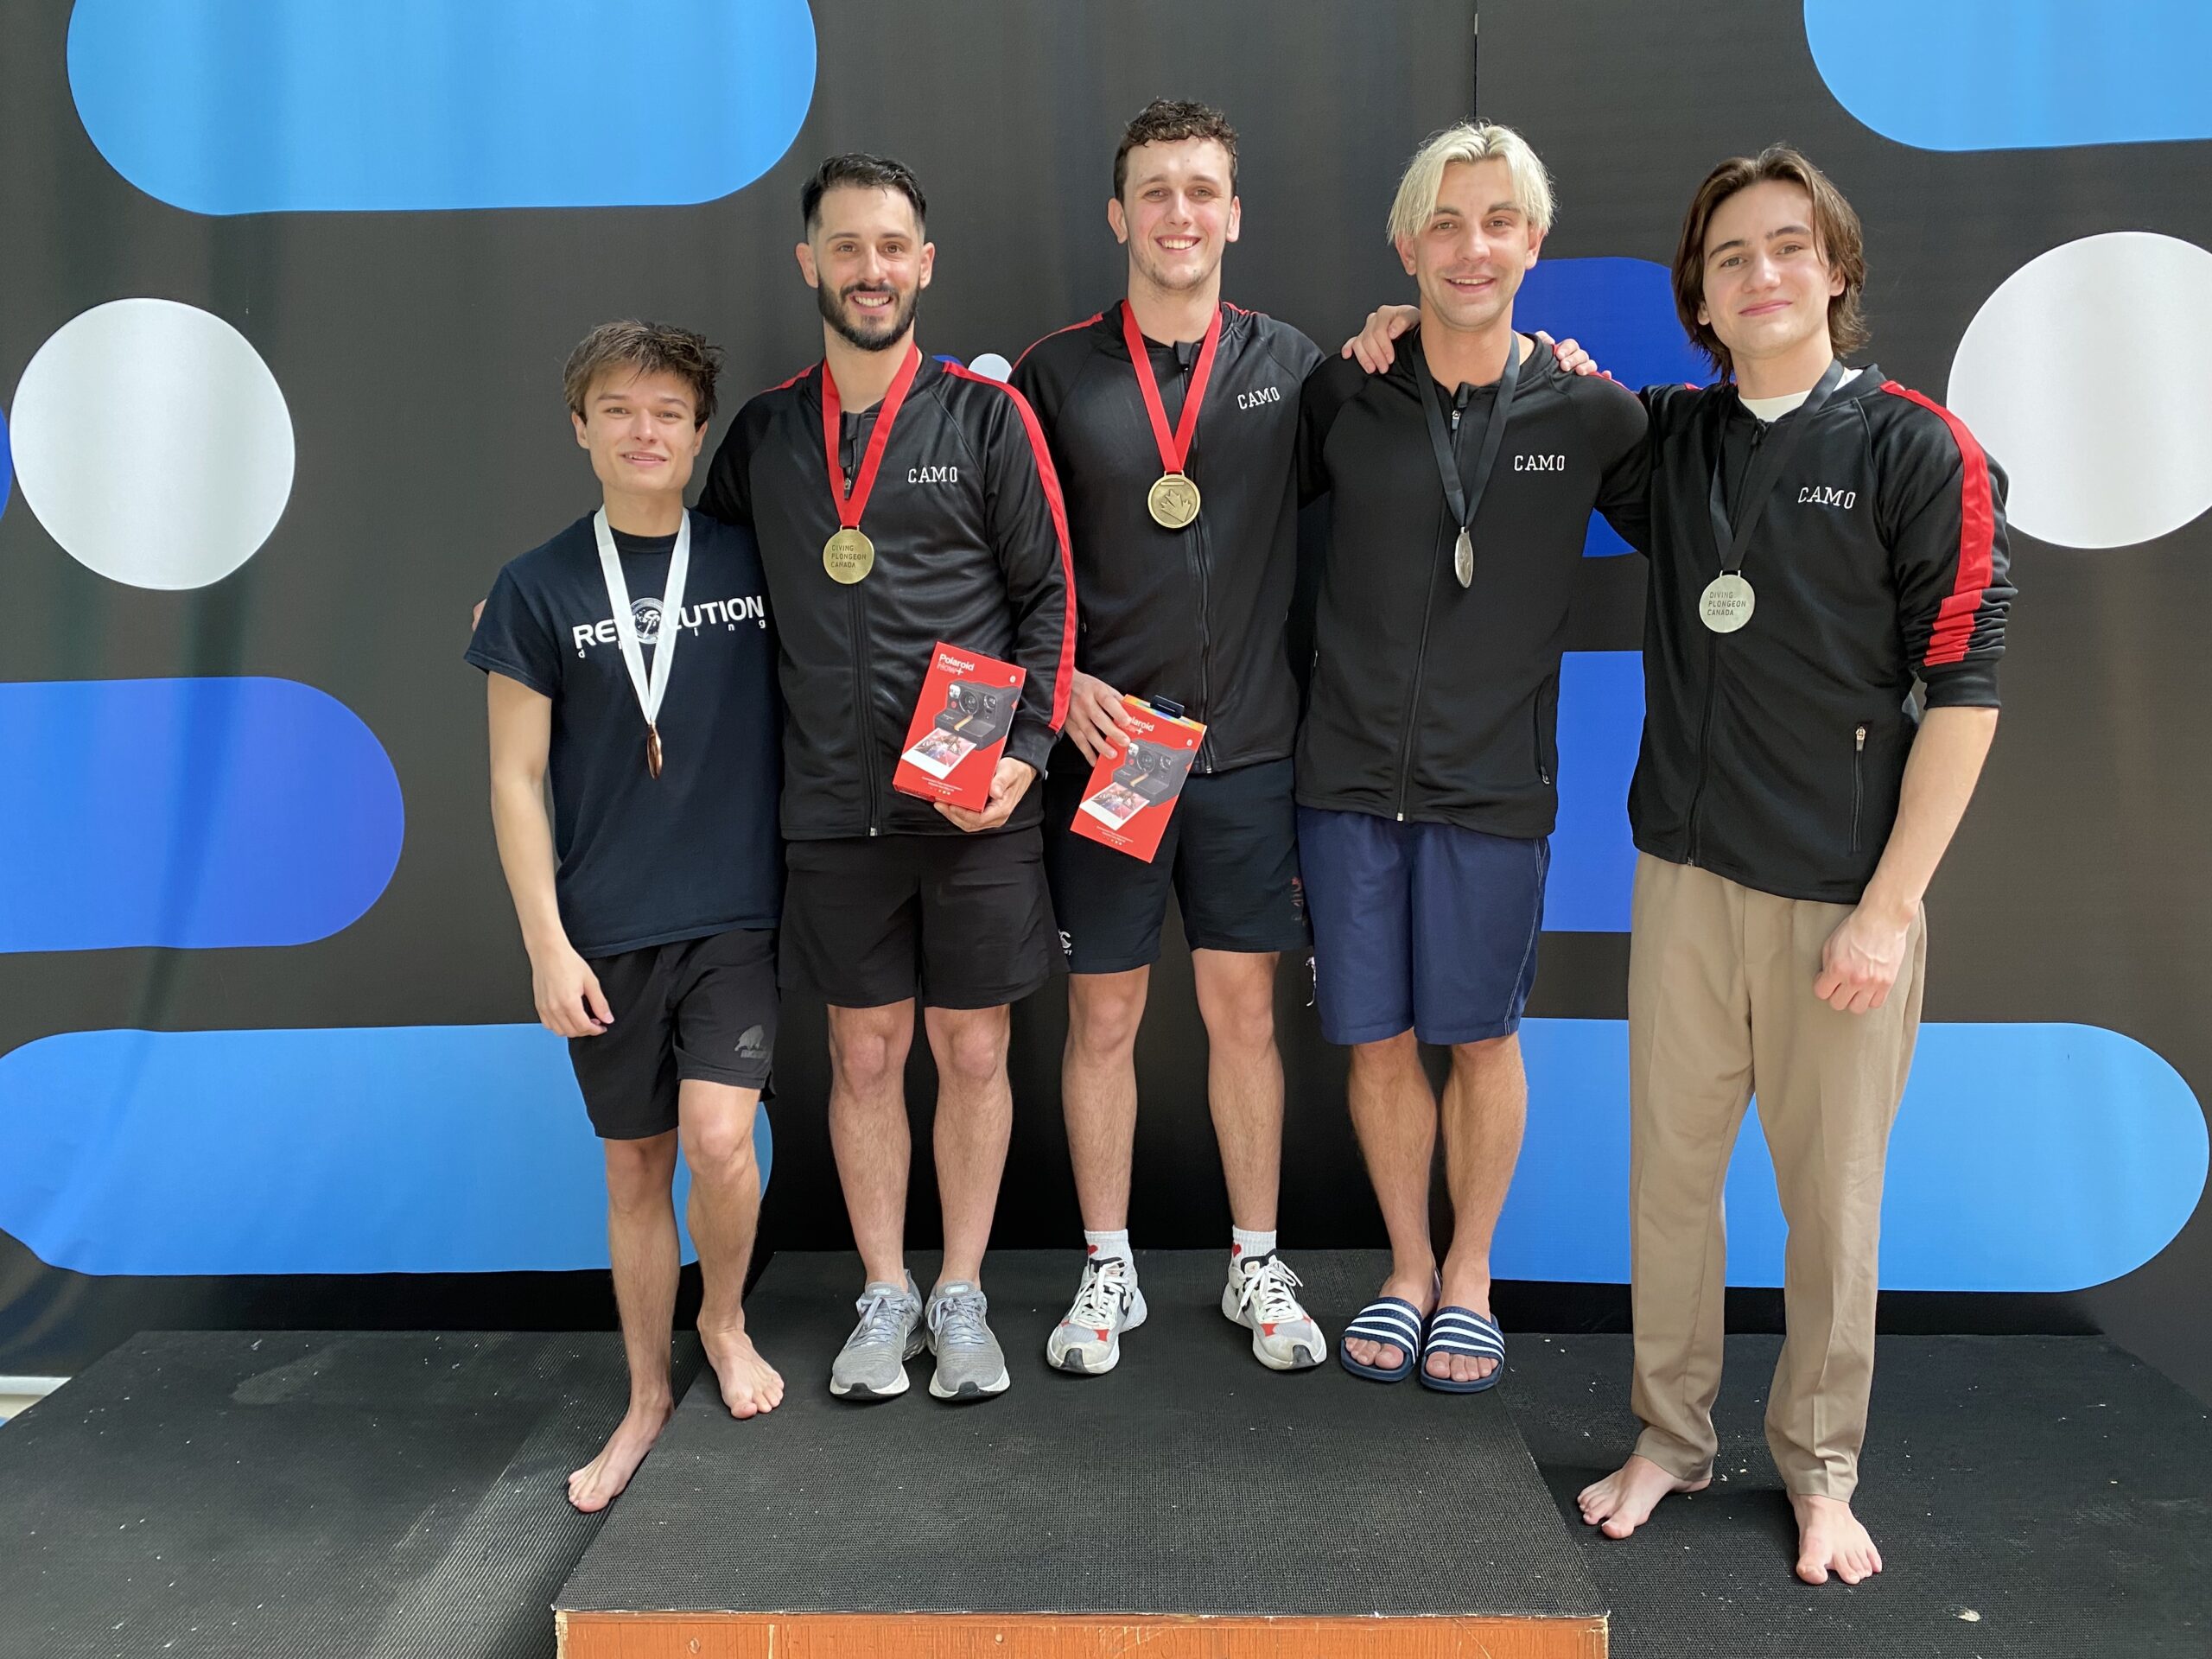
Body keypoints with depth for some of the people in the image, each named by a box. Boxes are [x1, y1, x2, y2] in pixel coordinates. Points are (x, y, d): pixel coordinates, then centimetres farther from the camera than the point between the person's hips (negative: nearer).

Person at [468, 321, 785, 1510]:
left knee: (719, 1140, -14)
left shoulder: (752, 563, 2)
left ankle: (723, 1321, 18)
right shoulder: (540, 587, -1)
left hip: (735, 914, 0)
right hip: (605, 930, 0)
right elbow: (517, 778, 0)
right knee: (635, 1164, 9)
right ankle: (648, 1397, 29)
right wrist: (546, 943, -6)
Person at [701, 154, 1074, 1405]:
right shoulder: (765, 430, 8)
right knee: (866, 1056, 10)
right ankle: (885, 1297, 27)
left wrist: (1026, 750, -10)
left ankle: (961, 1296, 26)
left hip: (976, 803, -2)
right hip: (834, 808, 2)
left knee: (973, 1052, 7)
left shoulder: (987, 415, 0)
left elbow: (1049, 594, 0)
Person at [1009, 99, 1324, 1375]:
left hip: (1250, 747, 1)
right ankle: (1109, 1272, 24)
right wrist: (1064, 685, -8)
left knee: (1245, 1009, 8)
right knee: (1104, 1016, 8)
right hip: (1102, 745, 0)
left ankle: (1258, 1266, 25)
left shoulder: (1292, 365, 5)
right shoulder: (1056, 373, 3)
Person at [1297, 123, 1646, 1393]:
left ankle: (1470, 1274, 32)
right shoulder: (1345, 394, 2)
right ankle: (1408, 1269, 32)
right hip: (1350, 775, 1)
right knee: (1377, 1041, 10)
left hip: (1494, 786, -1)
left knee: (1480, 1038, 9)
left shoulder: (1591, 414, -1)